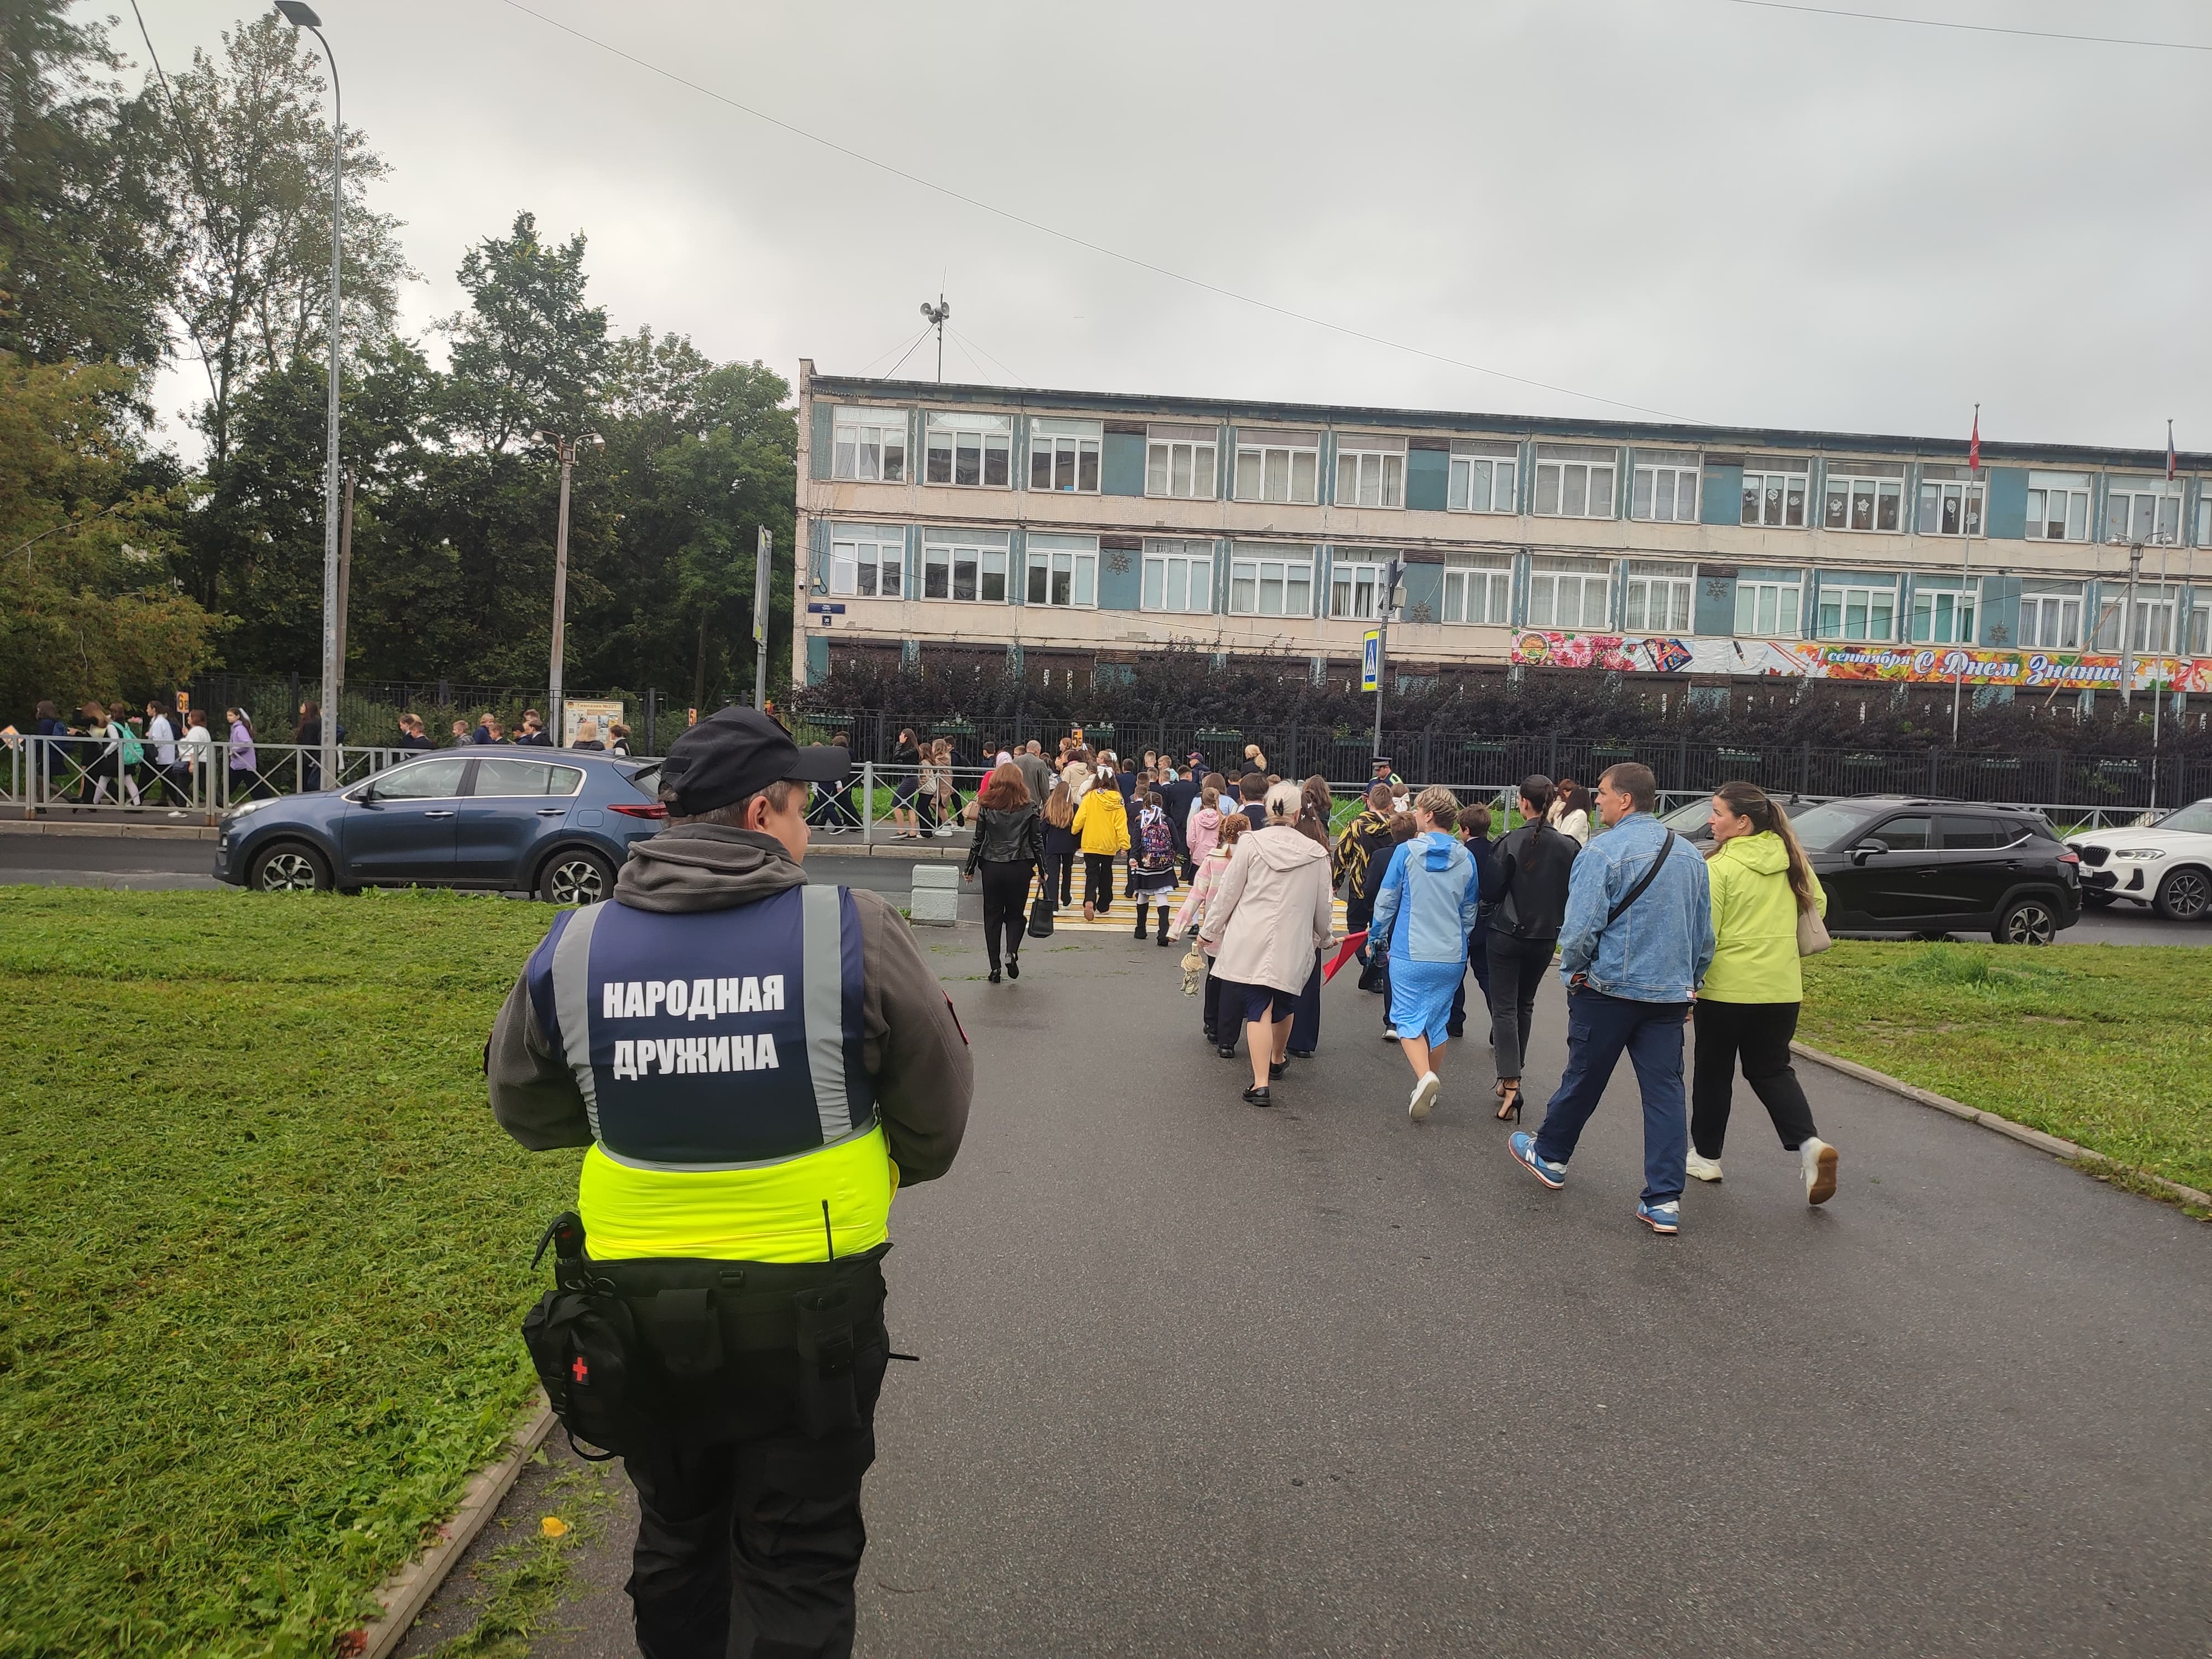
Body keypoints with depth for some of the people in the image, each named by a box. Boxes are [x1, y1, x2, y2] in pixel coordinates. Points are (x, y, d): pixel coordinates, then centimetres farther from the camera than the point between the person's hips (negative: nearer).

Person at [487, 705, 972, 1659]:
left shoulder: (572, 949, -8)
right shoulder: (855, 934, -17)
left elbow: (523, 1108, 8)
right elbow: (939, 1104, -5)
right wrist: (898, 1169, 15)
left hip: (638, 1306, 4)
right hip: (807, 1309, -3)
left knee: (678, 1539, 27)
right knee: (797, 1566, 14)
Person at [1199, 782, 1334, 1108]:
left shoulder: (1251, 843, -5)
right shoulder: (1316, 854, 2)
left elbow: (1227, 892, -2)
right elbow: (1323, 905, 11)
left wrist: (1209, 930, 10)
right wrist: (1324, 937, 30)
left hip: (1250, 941, -2)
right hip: (1293, 944, 2)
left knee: (1259, 1009, -2)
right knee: (1282, 1005, 22)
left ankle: (1261, 1082, -12)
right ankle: (1278, 1059, 46)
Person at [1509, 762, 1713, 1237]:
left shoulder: (1603, 852, -15)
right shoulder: (1689, 854, 8)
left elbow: (1582, 928, -19)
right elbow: (1704, 932, 15)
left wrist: (1573, 971, 0)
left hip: (1610, 989, -5)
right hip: (1671, 993, 5)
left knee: (1583, 1079, 11)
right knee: (1665, 1091, 5)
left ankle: (1550, 1156, 32)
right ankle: (1664, 1200, 4)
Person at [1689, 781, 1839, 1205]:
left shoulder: (1718, 867, -16)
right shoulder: (1790, 857, 1)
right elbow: (1818, 904, 15)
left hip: (1725, 988, -5)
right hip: (1782, 989, 5)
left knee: (1713, 1072, 12)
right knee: (1772, 1070, 16)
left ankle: (1706, 1156, 24)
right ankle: (1809, 1143, -5)